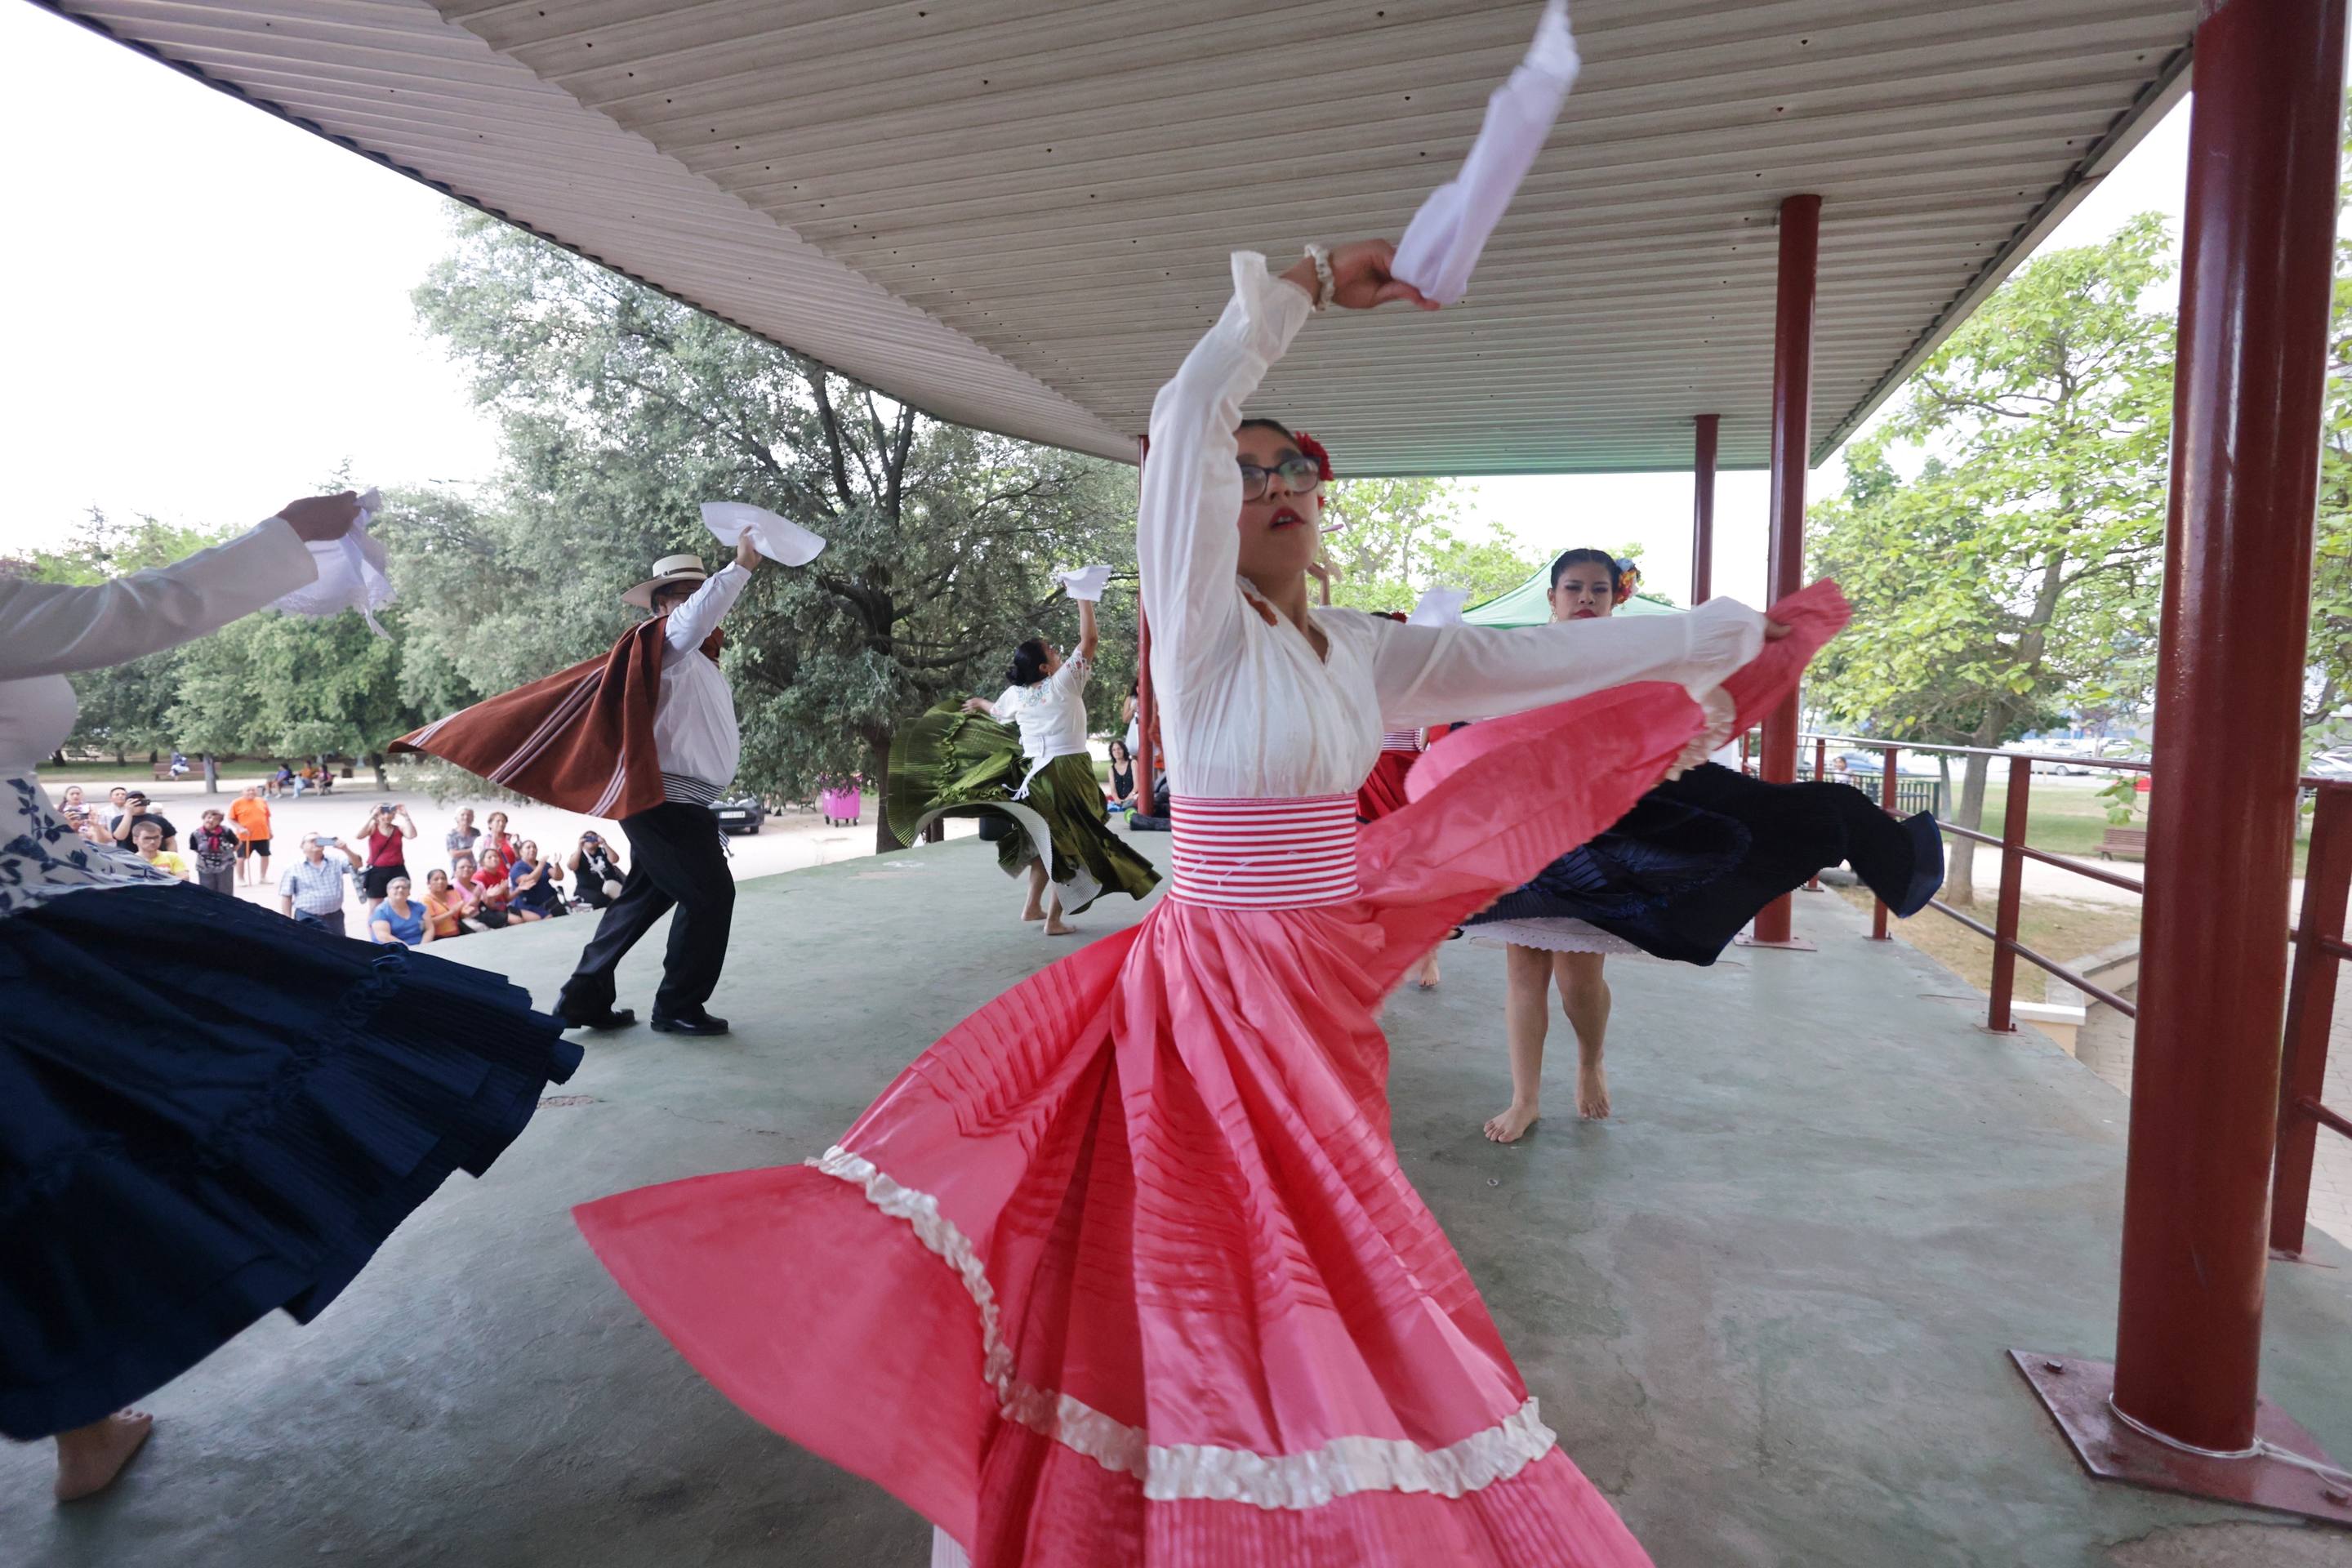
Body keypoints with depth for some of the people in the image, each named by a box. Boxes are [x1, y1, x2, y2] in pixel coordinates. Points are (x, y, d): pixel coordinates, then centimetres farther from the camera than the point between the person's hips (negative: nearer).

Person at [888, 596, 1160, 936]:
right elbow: (1089, 639, -11)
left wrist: (979, 703, 51)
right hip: (1069, 772, -6)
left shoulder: (1016, 694, 6)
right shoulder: (1064, 683, -10)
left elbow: (998, 712, 29)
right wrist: (1084, 596, -5)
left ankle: (1033, 905, 28)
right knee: (1069, 843, 1)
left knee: (1046, 839, 21)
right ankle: (1055, 919, 3)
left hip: (1034, 773, 6)